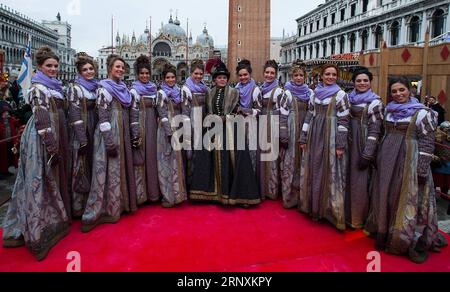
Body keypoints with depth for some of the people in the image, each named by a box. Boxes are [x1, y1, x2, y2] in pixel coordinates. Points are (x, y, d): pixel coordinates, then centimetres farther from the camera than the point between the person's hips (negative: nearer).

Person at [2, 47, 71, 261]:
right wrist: (53, 148, -19)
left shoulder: (52, 87, 14)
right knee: (38, 183, -2)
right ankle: (36, 233, 9)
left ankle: (47, 223, 30)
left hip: (49, 140, 9)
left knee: (48, 182, 16)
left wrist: (55, 146, 19)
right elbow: (42, 122, -20)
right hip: (41, 141, -9)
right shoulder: (38, 88, -14)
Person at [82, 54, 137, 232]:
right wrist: (110, 141, -20)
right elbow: (103, 117, -15)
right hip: (109, 134, -8)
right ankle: (95, 213, 2)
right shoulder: (104, 88, -8)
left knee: (121, 168, 13)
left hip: (123, 133, 8)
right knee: (106, 171, -6)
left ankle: (117, 205, 26)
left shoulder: (123, 88, 15)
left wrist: (130, 136, 16)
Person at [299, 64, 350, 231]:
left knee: (330, 173, -1)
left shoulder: (340, 95, -3)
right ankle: (314, 206, 23)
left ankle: (330, 210, 11)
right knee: (313, 171, 10)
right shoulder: (315, 94, 11)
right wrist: (304, 138, 9)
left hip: (331, 137, -5)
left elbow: (344, 121, -7)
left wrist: (340, 145, -12)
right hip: (315, 136, 5)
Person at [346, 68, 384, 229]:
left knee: (360, 181, -1)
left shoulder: (375, 102, -6)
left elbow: (375, 130, -12)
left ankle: (359, 218, 13)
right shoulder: (349, 98, 11)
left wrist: (367, 154, -18)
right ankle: (348, 213, 26)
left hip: (363, 144, -5)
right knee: (348, 178, 10)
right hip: (348, 143, 5)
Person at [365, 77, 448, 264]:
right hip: (389, 161, 6)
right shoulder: (389, 110, 10)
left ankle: (417, 243, 13)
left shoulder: (421, 112, -7)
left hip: (410, 162, -6)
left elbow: (427, 142, -10)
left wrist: (422, 169, -15)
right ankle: (386, 234, 26)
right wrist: (379, 158, 16)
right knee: (386, 196, 11)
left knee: (409, 200, -1)